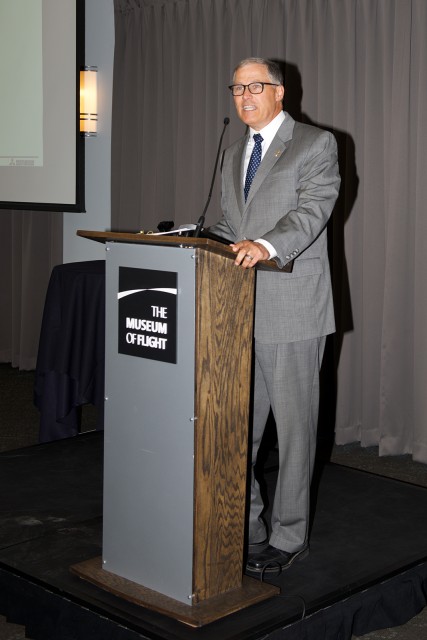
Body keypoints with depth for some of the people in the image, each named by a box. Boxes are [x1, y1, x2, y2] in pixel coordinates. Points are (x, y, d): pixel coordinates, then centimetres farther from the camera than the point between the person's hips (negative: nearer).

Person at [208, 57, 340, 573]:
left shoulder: (316, 145, -1)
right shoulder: (233, 154, 20)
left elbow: (312, 210, -16)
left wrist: (266, 245, -32)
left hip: (292, 308, -6)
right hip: (238, 309, 7)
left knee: (294, 424, 2)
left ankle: (288, 536, 14)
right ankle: (244, 526, 23)